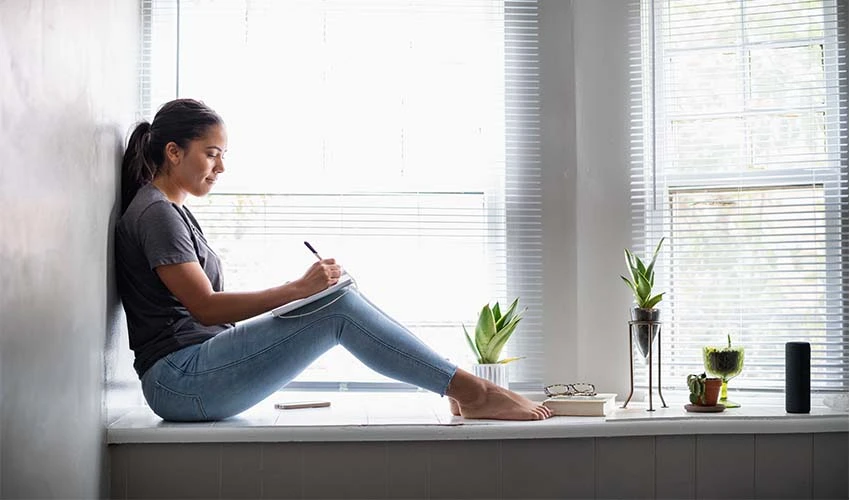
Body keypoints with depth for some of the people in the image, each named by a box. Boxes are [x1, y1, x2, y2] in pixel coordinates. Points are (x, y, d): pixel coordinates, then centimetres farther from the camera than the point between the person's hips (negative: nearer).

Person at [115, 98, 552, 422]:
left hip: (196, 370, 9)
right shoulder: (155, 213, -10)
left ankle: (462, 388, -7)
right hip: (179, 380, -9)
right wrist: (298, 289, -21)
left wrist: (300, 292, 8)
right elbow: (204, 307, -18)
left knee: (337, 301, -2)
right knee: (338, 306, -21)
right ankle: (472, 392, -18)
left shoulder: (170, 210, 21)